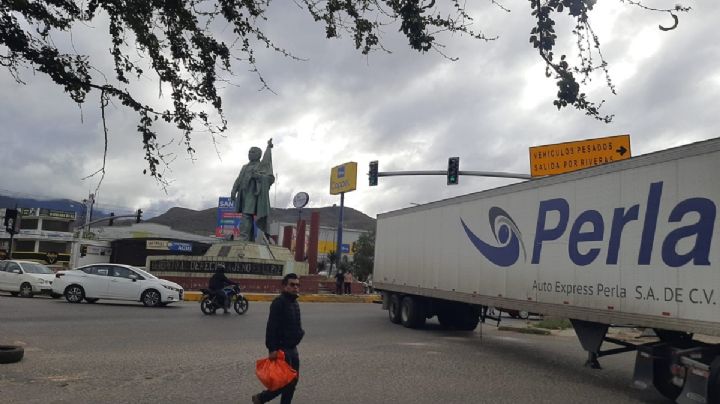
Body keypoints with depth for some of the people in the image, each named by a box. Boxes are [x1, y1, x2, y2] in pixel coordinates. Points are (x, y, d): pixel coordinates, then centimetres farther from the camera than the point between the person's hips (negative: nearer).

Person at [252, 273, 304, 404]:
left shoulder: (294, 302, 11)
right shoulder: (279, 302, -18)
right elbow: (271, 327, -23)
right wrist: (272, 349, -25)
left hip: (292, 348, 9)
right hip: (281, 349, -9)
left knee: (293, 380, 12)